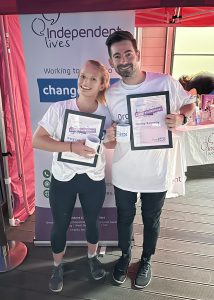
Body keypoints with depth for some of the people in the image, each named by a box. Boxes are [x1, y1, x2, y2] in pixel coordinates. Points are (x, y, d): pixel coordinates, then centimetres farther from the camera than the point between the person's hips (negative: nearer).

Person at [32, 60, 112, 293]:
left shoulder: (106, 113, -8)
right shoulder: (59, 109, -14)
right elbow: (36, 140, -16)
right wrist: (71, 147, -27)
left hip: (94, 179, 2)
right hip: (62, 179, -1)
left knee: (92, 222, 21)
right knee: (60, 225, 16)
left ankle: (92, 257, 51)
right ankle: (57, 266, 43)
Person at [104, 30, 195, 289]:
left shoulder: (166, 83, -13)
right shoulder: (110, 94, -5)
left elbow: (190, 104, 2)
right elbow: (108, 130, 6)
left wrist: (180, 118, -21)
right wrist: (109, 135, -18)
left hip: (155, 173, -1)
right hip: (123, 173, 2)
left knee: (151, 221, 20)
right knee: (124, 219, 22)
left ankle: (146, 261, 48)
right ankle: (125, 256, 51)